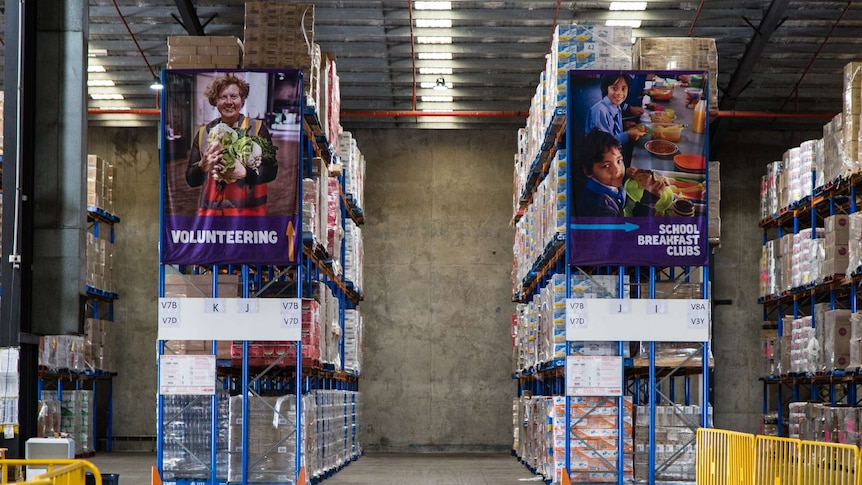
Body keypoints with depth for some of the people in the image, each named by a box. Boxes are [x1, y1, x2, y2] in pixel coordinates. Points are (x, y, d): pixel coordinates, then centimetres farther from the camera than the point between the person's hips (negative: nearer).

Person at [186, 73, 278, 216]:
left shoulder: (257, 128, 3)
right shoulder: (204, 133, 12)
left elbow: (271, 170, -4)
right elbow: (191, 179, 11)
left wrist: (244, 172, -22)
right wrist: (202, 167, -12)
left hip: (248, 210, -2)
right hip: (211, 211, 2)